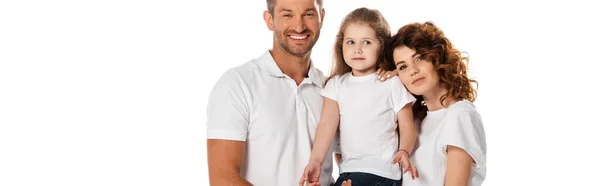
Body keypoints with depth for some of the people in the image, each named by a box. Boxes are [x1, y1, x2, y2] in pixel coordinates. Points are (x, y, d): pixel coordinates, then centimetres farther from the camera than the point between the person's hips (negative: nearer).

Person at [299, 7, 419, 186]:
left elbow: (407, 126, -4)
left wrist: (404, 151, -24)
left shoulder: (393, 83, -3)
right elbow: (327, 124, -2)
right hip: (347, 171, 5)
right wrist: (316, 160, -15)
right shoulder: (336, 84, 8)